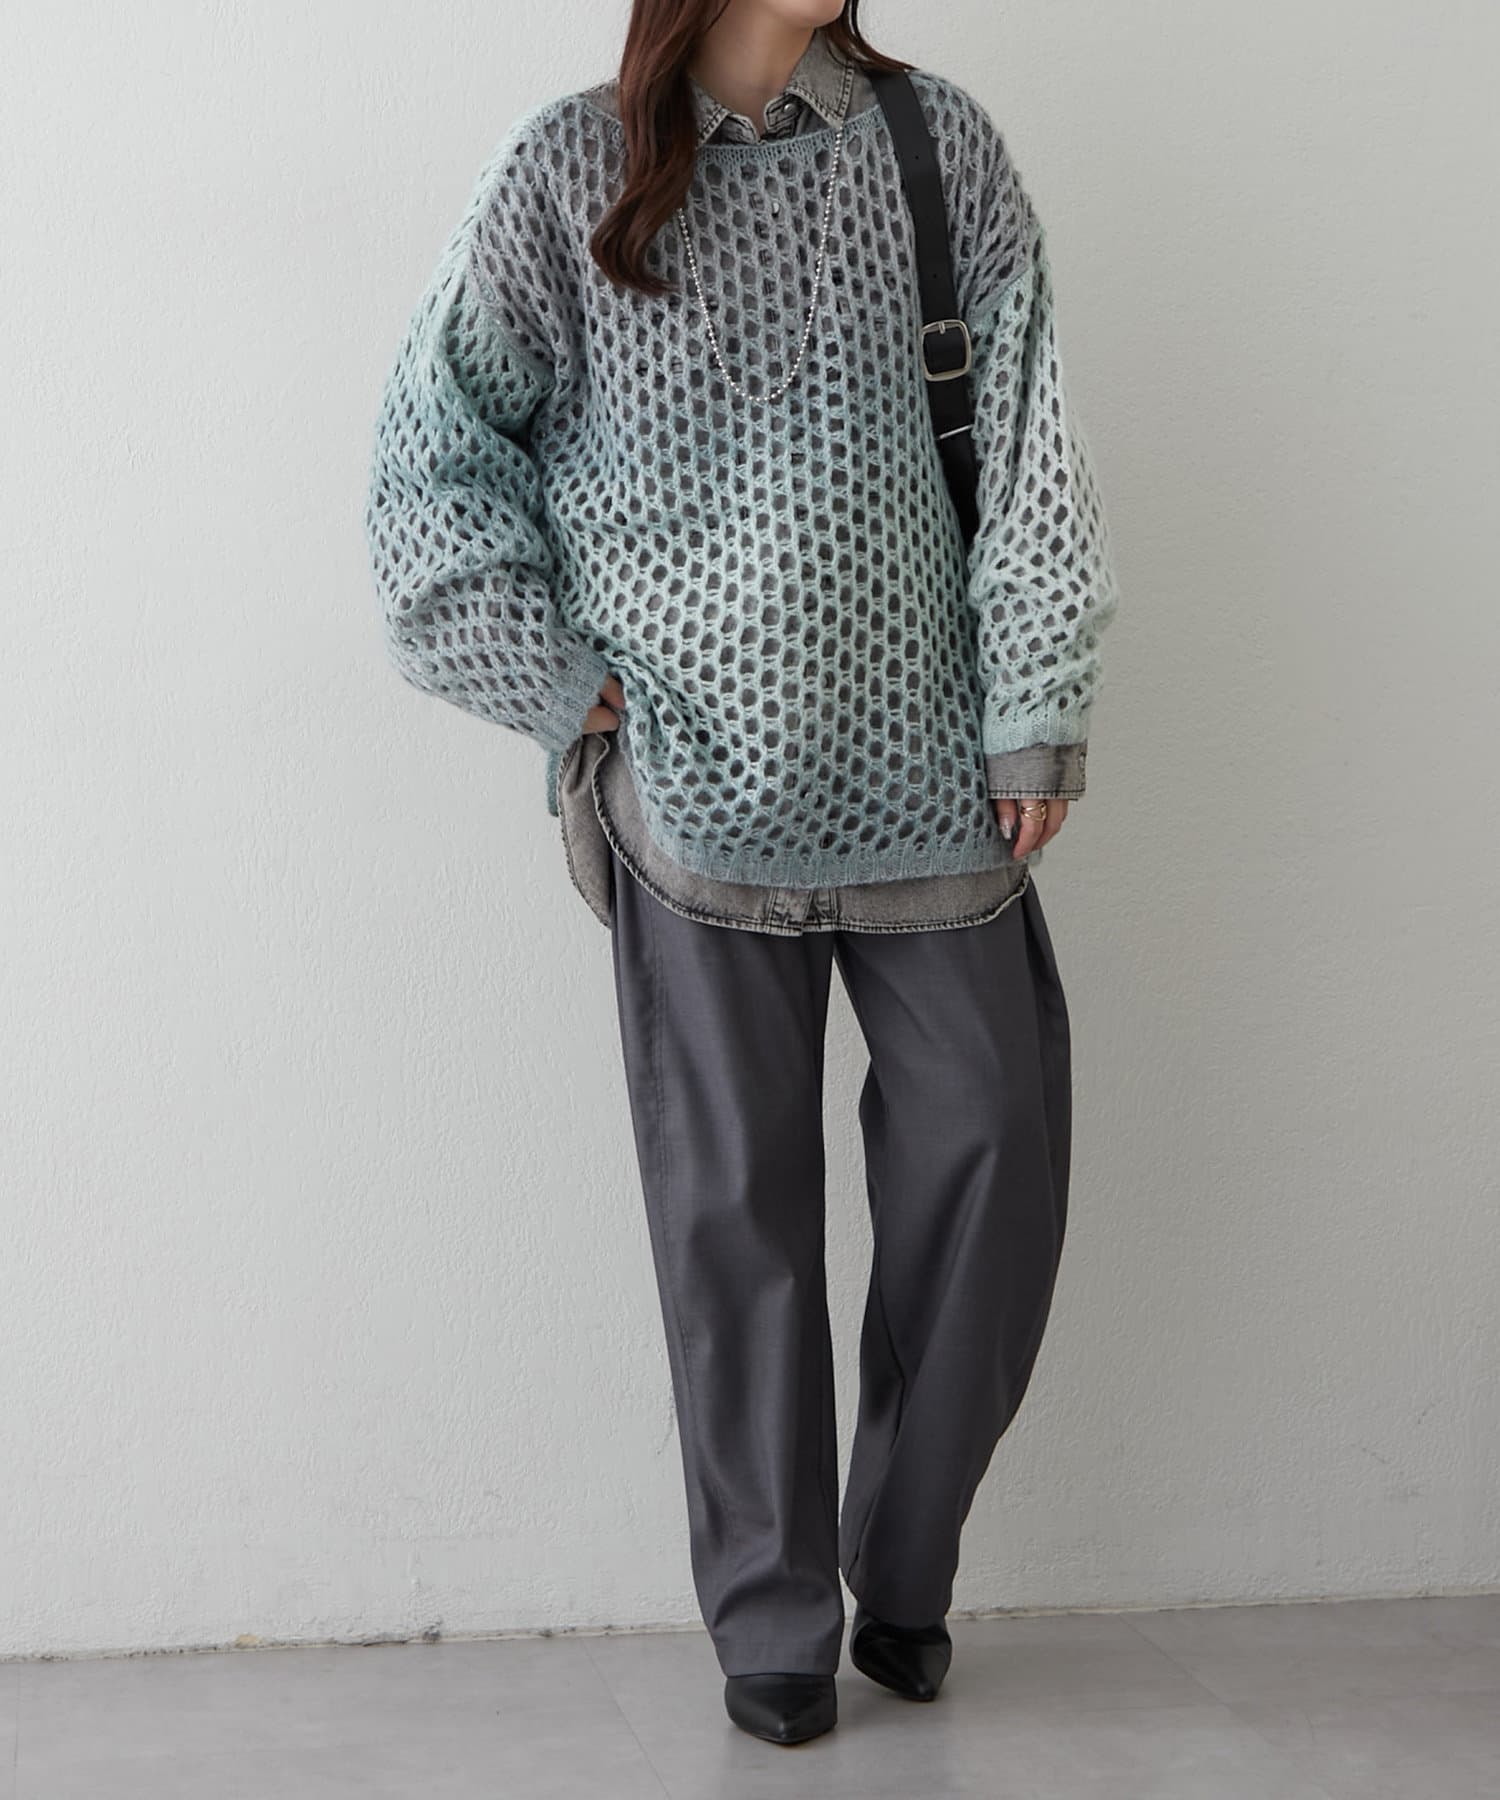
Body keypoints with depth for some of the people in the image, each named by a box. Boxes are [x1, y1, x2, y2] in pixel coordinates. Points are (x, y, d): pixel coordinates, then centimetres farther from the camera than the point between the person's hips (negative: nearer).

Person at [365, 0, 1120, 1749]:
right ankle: (773, 1623, 18)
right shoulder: (568, 173, -2)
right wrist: (565, 689, -2)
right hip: (702, 781, -2)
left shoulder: (937, 144, 4)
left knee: (995, 1151, 3)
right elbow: (435, 442, 2)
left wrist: (1036, 722, -3)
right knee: (734, 1204, 4)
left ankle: (903, 1564, 24)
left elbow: (1026, 442, 2)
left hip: (923, 762, 2)